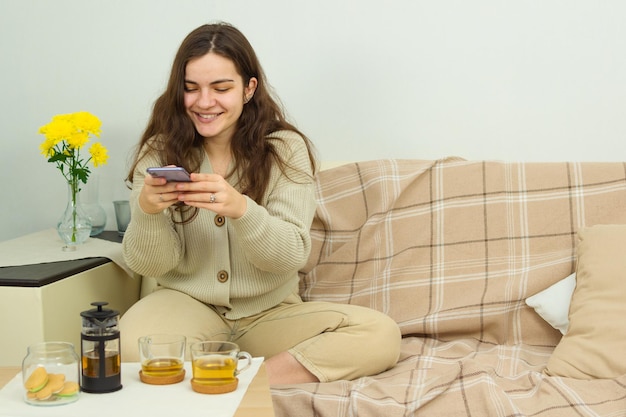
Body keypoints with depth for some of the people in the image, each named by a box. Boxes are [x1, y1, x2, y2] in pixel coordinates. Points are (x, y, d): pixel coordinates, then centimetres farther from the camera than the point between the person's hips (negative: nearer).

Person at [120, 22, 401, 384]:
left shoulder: (286, 149, -5)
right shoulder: (159, 153, -1)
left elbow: (292, 256, -13)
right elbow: (148, 265, -6)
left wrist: (240, 209, -33)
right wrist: (147, 210, -28)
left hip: (271, 312, 1)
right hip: (188, 303, -1)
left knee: (383, 335, -24)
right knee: (131, 346, -35)